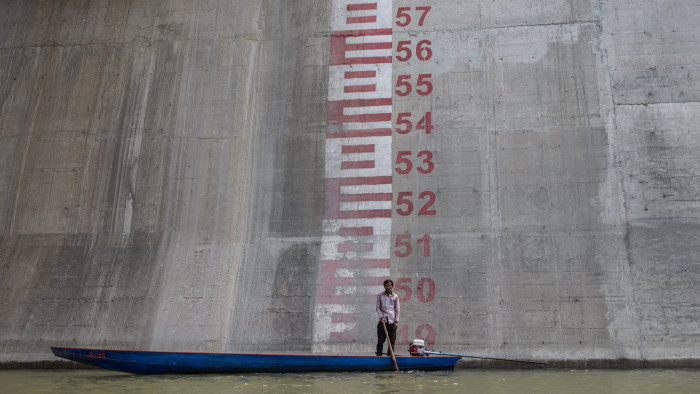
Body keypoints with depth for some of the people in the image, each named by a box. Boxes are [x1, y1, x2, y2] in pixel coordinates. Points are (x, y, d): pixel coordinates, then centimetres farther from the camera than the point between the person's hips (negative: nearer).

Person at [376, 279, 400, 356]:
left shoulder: (395, 296, 4)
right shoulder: (380, 296, 3)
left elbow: (397, 309, 6)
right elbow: (378, 308, 5)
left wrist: (396, 321, -1)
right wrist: (381, 317, -10)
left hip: (392, 321, 1)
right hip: (383, 321, -1)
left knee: (392, 341, 2)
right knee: (380, 340, -1)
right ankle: (379, 355, 4)